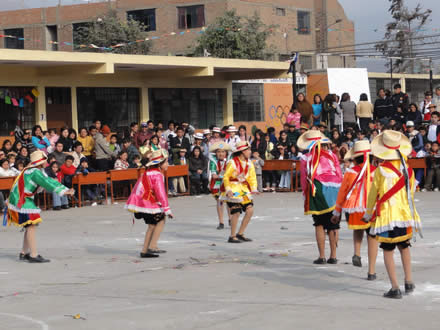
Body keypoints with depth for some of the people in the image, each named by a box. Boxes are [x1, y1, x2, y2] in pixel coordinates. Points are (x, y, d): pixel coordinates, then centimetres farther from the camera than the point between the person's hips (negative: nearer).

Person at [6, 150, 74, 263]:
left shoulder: (37, 171, 13)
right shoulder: (35, 172, -18)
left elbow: (49, 181, 12)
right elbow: (47, 183, -28)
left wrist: (65, 189, 6)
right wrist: (63, 191, -31)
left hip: (24, 200, 11)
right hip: (21, 202, -11)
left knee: (29, 227, 16)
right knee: (31, 226, -13)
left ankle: (24, 253, 24)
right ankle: (33, 256, -16)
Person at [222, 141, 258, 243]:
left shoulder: (249, 163, 6)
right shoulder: (232, 163, -13)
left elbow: (252, 177, 10)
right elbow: (226, 177, -9)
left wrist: (254, 189, -4)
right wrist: (228, 190, -19)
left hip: (244, 189, 7)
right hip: (233, 190, -7)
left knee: (250, 210, -3)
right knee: (236, 212, -11)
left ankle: (240, 234, 9)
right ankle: (232, 237, 1)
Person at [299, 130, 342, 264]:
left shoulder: (306, 159, 0)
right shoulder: (332, 155, 6)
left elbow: (304, 179, 2)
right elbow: (339, 176, 6)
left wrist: (306, 194, 13)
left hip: (317, 193, -1)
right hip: (333, 192, 2)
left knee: (319, 224, 6)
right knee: (333, 225, 8)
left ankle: (322, 256, 2)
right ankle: (333, 256, 9)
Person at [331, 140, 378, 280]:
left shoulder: (350, 172, -2)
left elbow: (342, 193, 6)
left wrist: (337, 212, 16)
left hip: (354, 210, 1)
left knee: (358, 230, 31)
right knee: (372, 238, 12)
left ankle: (357, 254, 8)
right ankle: (371, 272, 10)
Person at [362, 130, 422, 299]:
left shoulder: (380, 171, -11)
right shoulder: (408, 169, -1)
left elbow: (373, 194, -3)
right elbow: (411, 193, 9)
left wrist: (368, 214, 10)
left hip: (386, 216, -4)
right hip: (405, 214, 4)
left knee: (388, 250, 2)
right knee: (404, 247, 22)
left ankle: (395, 288, -2)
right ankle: (409, 281, 19)